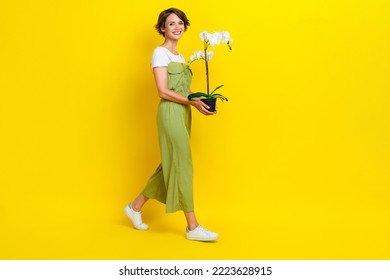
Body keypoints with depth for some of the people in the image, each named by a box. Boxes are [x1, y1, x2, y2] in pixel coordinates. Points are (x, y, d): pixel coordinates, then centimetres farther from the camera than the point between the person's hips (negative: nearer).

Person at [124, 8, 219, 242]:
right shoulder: (160, 52, -6)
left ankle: (135, 207, 26)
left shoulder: (179, 56, 20)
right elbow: (164, 91, -15)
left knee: (172, 165, 13)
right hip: (170, 113, -9)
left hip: (182, 113, 9)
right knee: (182, 166, -7)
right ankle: (193, 227, -1)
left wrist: (200, 100, 0)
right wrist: (193, 102, -16)